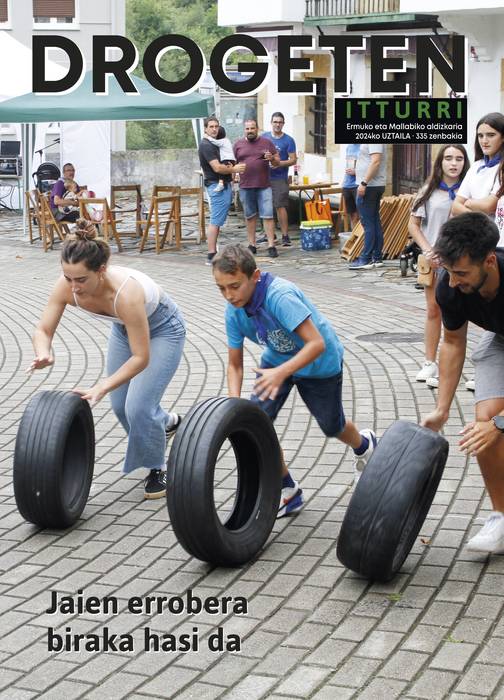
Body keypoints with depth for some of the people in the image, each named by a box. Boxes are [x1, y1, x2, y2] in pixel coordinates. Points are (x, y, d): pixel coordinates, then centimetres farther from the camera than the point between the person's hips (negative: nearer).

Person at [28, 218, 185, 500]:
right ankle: (168, 423, 41)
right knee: (120, 405, 10)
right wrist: (44, 355, -43)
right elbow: (43, 330, -20)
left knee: (138, 407, -14)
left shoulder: (125, 293, -43)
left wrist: (101, 388, -43)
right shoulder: (67, 285, -29)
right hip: (125, 327, 6)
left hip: (163, 329, -6)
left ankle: (158, 468, 11)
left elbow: (141, 358, -36)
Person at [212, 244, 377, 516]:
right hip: (277, 359, 5)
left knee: (331, 426, 15)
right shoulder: (234, 312, -18)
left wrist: (281, 373, -54)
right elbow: (235, 364, -9)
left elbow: (317, 344, -41)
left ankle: (364, 445, 53)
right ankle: (288, 491, 5)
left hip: (320, 363, -5)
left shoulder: (280, 296, -39)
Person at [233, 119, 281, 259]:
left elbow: (277, 162, 8)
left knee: (267, 216, -6)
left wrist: (272, 158, -13)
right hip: (245, 187, 2)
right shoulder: (238, 144, 8)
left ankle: (271, 246, -5)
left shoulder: (266, 142, 5)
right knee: (250, 216, 9)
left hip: (264, 186, -2)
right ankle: (251, 245, 17)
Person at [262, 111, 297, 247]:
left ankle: (285, 235, -7)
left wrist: (279, 163, -17)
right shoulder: (264, 137, 9)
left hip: (280, 178, -4)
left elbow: (293, 160, -3)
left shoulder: (288, 140, -1)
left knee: (280, 206, -10)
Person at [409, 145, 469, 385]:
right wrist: (428, 250, -5)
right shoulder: (429, 191, 4)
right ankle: (429, 363, 19)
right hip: (432, 260, 2)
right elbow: (413, 224, 7)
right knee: (433, 310, 10)